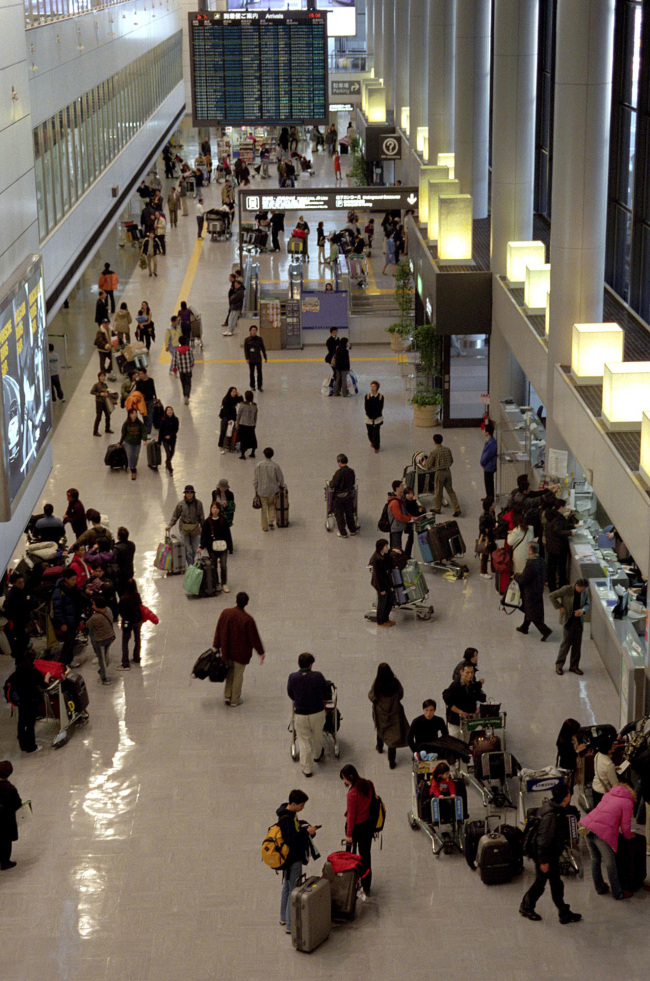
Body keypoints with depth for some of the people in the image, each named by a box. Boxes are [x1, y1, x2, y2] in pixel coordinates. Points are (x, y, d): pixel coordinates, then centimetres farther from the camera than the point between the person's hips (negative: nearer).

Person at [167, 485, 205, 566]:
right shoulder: (181, 504, -2)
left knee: (194, 549, 8)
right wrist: (169, 525, -4)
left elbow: (202, 517, 5)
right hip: (184, 529, -1)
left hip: (195, 528, 1)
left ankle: (191, 564, 29)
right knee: (188, 550, -5)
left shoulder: (198, 503, 0)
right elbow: (175, 516, 5)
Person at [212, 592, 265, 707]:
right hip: (241, 653, -4)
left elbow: (219, 631, -1)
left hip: (227, 650, 4)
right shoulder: (248, 619, -24)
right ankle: (235, 700, 23)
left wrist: (216, 646, 12)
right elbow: (254, 637, -15)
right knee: (238, 675, 12)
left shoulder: (225, 613, -12)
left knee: (230, 672, 24)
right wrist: (261, 652, -2)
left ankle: (227, 696, 24)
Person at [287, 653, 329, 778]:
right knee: (317, 736, 26)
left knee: (304, 741, 12)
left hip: (300, 715, -1)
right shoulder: (318, 676, -15)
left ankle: (306, 769, 18)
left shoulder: (293, 677, -14)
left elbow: (290, 694, 2)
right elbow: (326, 693, 0)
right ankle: (317, 756, 51)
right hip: (317, 713, 1)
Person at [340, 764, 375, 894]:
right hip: (368, 824, 6)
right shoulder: (369, 785, -4)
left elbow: (351, 814, -18)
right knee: (365, 855, 14)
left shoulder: (352, 793, -23)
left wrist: (348, 834, -12)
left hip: (356, 826, -6)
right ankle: (366, 887, 20)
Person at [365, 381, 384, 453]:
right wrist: (370, 416, -12)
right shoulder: (367, 396, -3)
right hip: (369, 418, 2)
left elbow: (380, 408, -9)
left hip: (377, 418, -2)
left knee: (376, 433, -5)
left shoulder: (380, 397, -7)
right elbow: (366, 408, -4)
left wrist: (374, 416, -15)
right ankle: (372, 442, 42)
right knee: (370, 432, 11)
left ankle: (376, 447, 9)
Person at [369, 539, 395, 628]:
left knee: (390, 601, 19)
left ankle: (386, 619, 35)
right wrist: (381, 589, -19)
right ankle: (380, 622, 24)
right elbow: (377, 574, -23)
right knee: (382, 603, 7)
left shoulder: (385, 556, -1)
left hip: (387, 582, 9)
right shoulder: (376, 559, -27)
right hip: (381, 584, -9)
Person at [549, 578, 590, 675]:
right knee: (566, 643, -1)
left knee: (577, 644, 8)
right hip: (568, 620, -4)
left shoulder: (585, 591, -4)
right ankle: (559, 666, 12)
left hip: (578, 620, 4)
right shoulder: (566, 590, -17)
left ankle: (574, 666, 21)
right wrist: (559, 607, -13)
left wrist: (583, 610, -15)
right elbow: (551, 596, -11)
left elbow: (588, 604, 6)